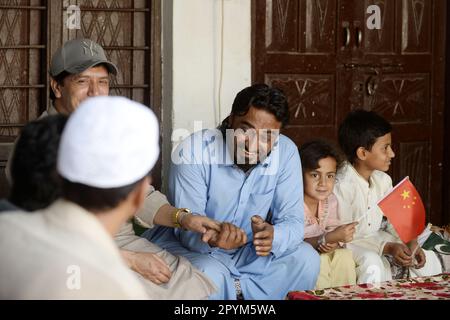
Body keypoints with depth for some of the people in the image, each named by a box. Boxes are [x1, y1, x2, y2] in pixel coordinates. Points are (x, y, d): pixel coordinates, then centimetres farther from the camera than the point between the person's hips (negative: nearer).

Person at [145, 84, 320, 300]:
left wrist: (272, 236, -38)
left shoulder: (286, 153, -11)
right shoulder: (193, 152, -21)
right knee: (209, 276, -35)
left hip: (246, 251, 5)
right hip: (184, 245, -4)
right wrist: (212, 239, -46)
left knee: (306, 258, -16)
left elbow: (292, 222, -13)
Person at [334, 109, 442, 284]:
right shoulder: (342, 186, -23)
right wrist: (387, 248, -29)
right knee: (373, 264, -38)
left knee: (428, 259, -3)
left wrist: (410, 242, -15)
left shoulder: (383, 180, 3)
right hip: (351, 247, -8)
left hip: (376, 238, 8)